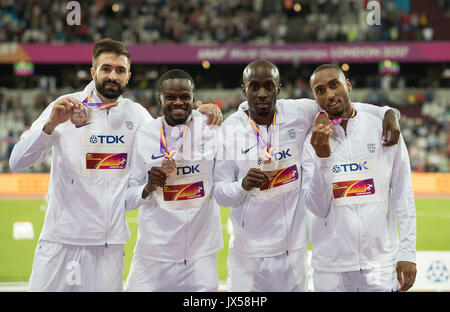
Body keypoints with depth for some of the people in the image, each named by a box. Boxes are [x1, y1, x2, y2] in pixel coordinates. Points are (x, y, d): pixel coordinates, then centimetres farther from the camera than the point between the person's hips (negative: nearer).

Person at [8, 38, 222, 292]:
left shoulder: (135, 114, 8)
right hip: (59, 239, -2)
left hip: (109, 242, 2)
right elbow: (18, 162, -8)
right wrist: (51, 125, -25)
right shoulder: (65, 108, -1)